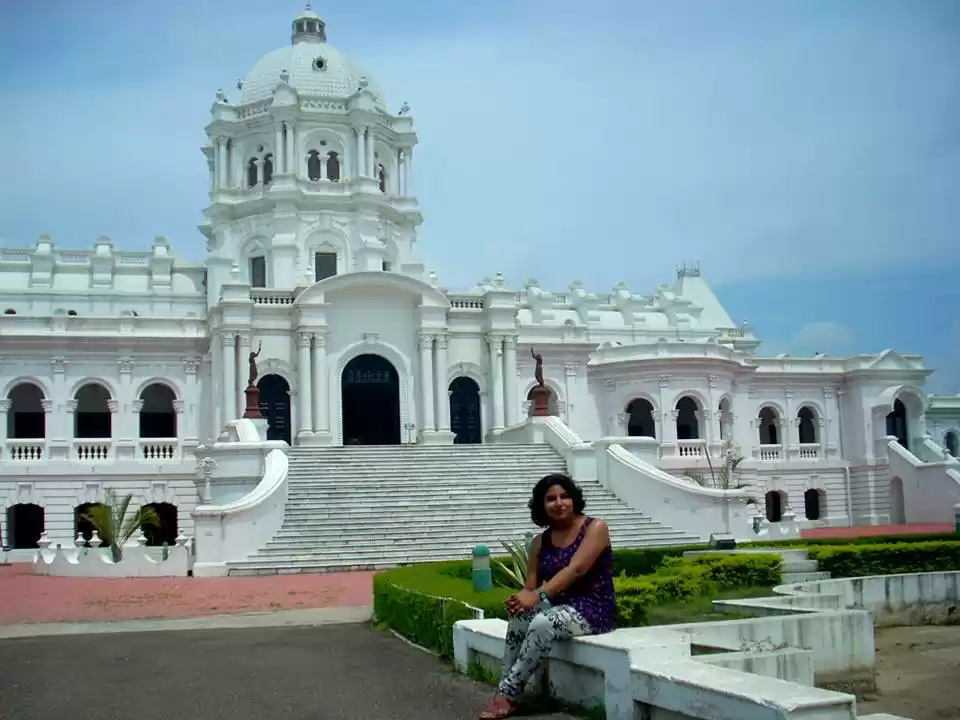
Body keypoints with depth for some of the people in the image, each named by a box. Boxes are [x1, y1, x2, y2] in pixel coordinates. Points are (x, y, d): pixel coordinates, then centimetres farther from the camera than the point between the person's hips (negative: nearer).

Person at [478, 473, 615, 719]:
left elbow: (576, 569, -20)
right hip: (558, 607, 6)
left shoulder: (595, 528, -7)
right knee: (519, 615, -24)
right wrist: (522, 597, -20)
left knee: (543, 623, -32)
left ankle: (508, 693, -22)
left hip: (592, 609, -5)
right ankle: (505, 692, -21)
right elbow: (530, 585, 7)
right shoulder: (540, 542, 10)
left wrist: (538, 595, -30)